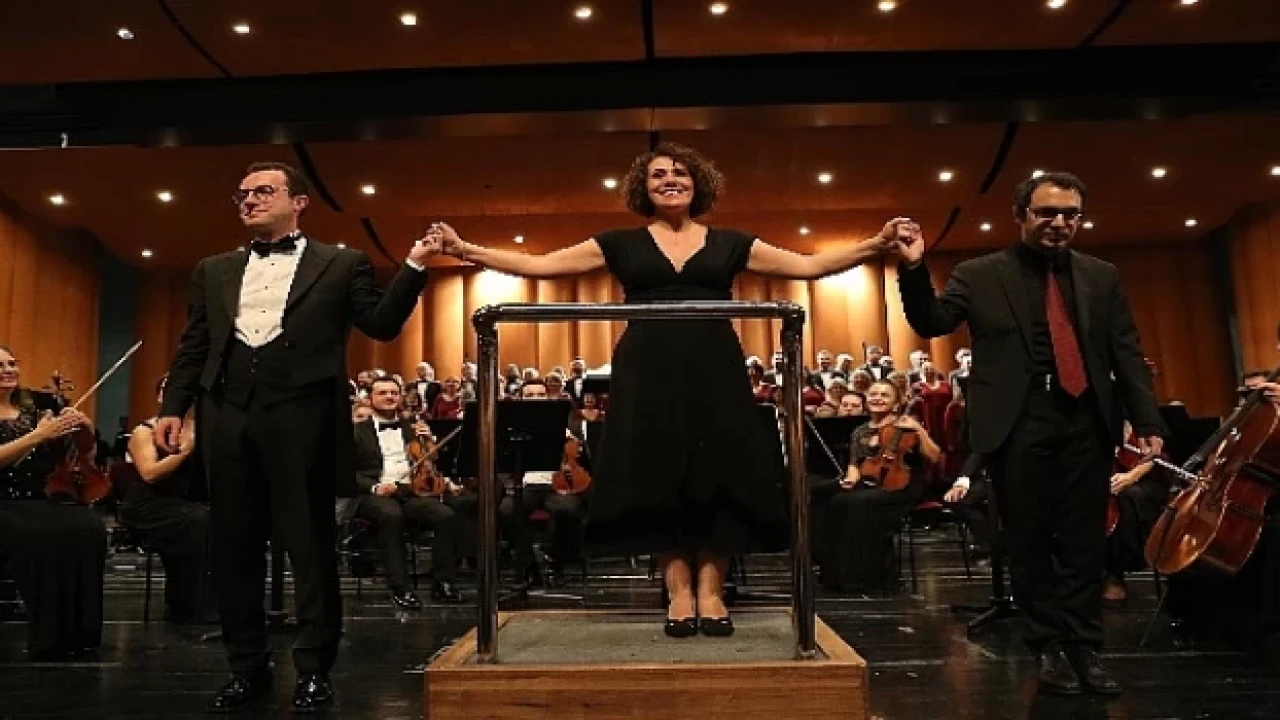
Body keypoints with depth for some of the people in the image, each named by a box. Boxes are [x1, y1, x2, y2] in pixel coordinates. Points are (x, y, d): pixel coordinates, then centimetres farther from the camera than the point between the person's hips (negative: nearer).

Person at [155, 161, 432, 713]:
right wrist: (172, 406, 6)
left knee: (310, 546, 1)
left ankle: (314, 670, 11)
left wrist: (415, 265, -10)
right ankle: (247, 667, 23)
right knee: (234, 547, 10)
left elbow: (382, 325, 0)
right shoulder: (214, 271, 20)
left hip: (302, 418, -4)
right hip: (228, 419, 5)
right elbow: (193, 347, 17)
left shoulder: (342, 264, 8)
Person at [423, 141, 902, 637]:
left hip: (714, 373, 1)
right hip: (649, 375, 0)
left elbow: (810, 265, 10)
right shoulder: (620, 245, 10)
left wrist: (875, 245, 0)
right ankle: (679, 592, 8)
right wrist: (466, 250, -2)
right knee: (659, 479, -2)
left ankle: (711, 592, 7)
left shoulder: (729, 244, 12)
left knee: (718, 476, -2)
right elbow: (538, 265, 5)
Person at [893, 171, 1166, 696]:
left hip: (1087, 422, 3)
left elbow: (1127, 355, 10)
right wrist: (914, 269, -18)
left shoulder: (1102, 277, 13)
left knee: (1084, 541, 8)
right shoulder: (979, 275, 5)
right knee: (1029, 541, 5)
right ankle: (1049, 648, 18)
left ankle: (1084, 649, 19)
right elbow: (931, 322, -3)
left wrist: (1148, 422, 1)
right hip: (1018, 423, -2)